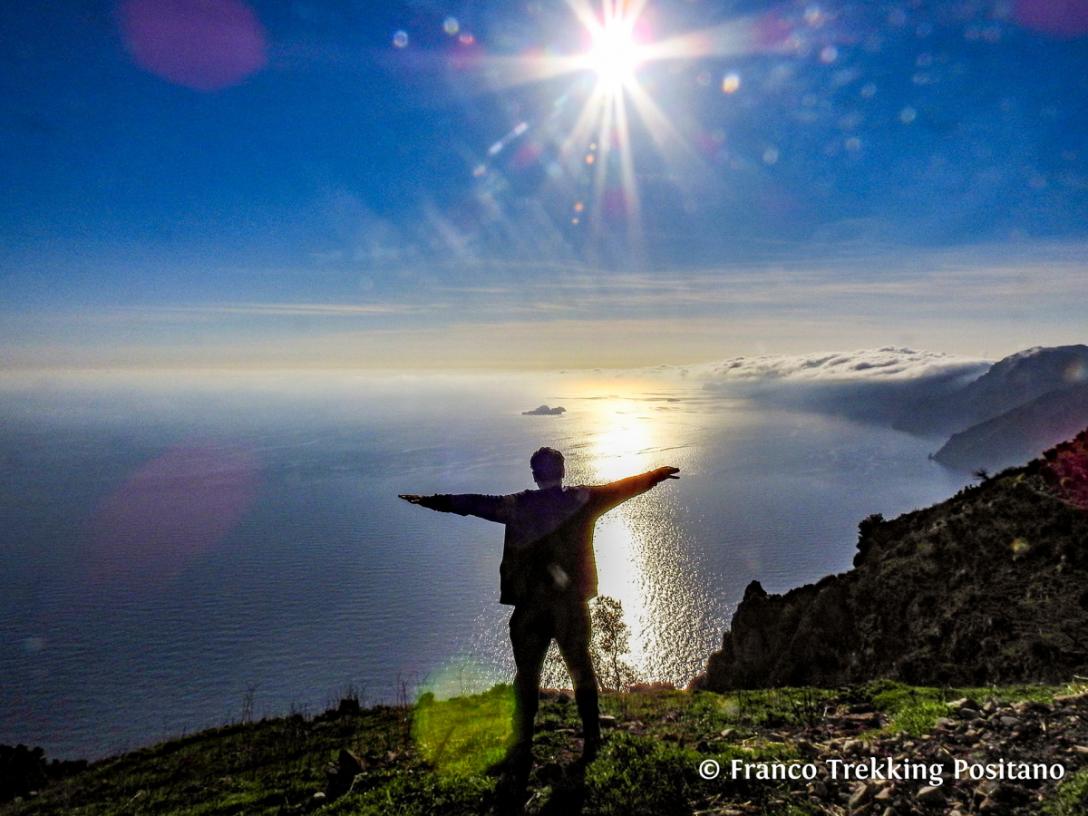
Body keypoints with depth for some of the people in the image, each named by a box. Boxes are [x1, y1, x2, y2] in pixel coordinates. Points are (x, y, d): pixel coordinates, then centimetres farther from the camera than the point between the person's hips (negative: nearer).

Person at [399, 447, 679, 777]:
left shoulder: (517, 505, -3)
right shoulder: (583, 499, -2)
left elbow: (475, 503, 2)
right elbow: (620, 488, 8)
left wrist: (430, 501, 12)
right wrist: (657, 475, 22)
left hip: (530, 604, -1)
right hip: (572, 603, 1)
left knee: (527, 674, 8)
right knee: (581, 668, 16)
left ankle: (523, 750, 10)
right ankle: (591, 740, 23)